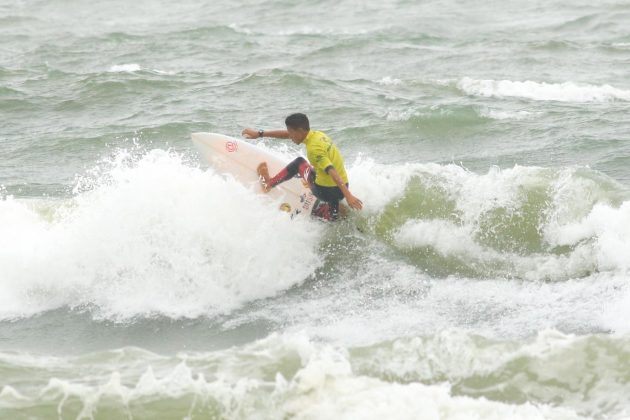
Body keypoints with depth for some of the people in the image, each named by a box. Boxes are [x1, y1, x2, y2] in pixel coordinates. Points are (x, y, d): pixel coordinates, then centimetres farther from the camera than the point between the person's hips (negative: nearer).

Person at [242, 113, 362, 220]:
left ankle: (268, 184, 26)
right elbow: (286, 134, 16)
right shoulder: (317, 135, 5)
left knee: (299, 163, 11)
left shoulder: (314, 149, -23)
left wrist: (348, 196, -41)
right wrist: (260, 134, 21)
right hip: (339, 190, 6)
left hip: (326, 191, -6)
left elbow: (332, 172, -33)